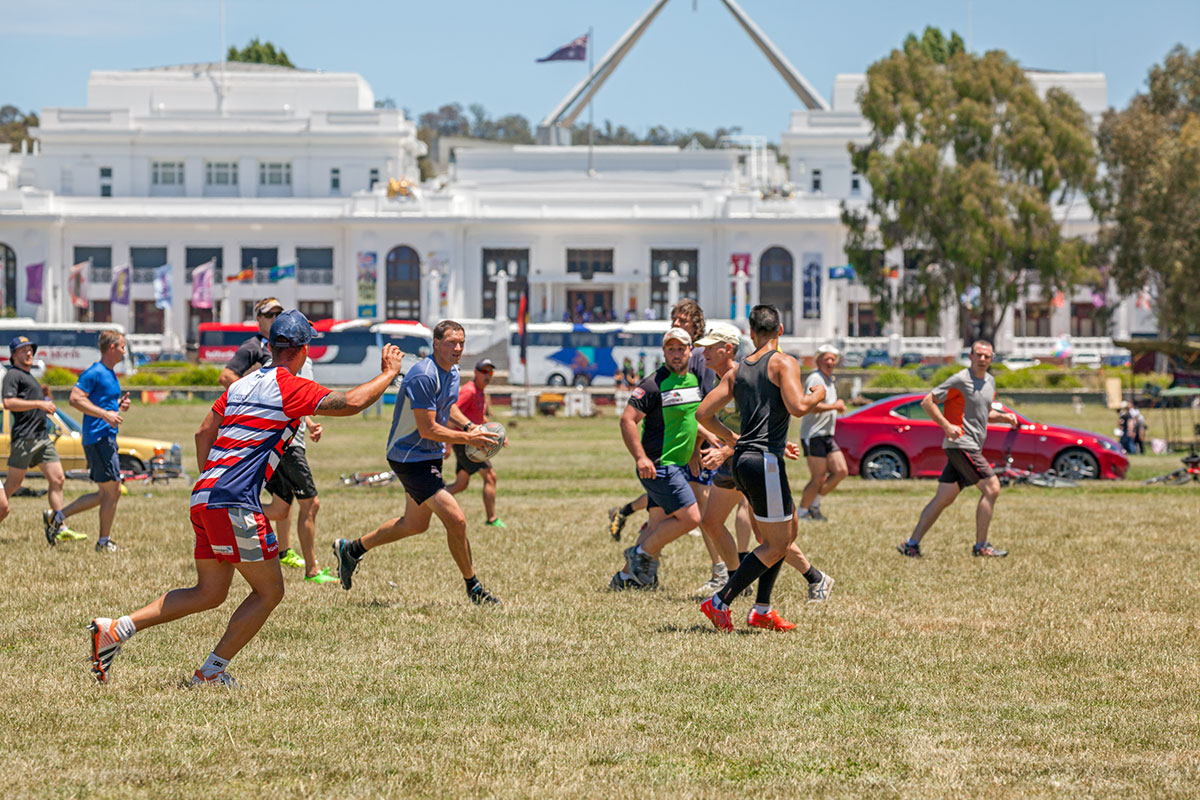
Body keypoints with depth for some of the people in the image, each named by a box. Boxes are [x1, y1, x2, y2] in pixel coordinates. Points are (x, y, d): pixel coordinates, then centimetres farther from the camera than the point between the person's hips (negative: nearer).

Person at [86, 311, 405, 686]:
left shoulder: (242, 385, 18)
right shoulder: (292, 387, -6)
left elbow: (203, 433, 22)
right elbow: (350, 403, -14)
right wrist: (389, 374, 1)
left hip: (204, 497, 9)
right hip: (235, 504, -9)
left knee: (210, 592, 16)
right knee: (269, 591, 4)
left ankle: (115, 629, 8)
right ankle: (212, 672, 3)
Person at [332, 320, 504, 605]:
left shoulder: (452, 372, 5)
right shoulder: (423, 376, -25)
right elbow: (428, 430, -26)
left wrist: (470, 426, 4)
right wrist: (468, 439, -22)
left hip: (430, 457, 10)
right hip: (410, 458, -10)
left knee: (416, 524, 22)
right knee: (456, 520, -14)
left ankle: (351, 549, 38)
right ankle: (473, 589, 0)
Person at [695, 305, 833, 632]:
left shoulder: (737, 370, 14)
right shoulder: (783, 363, -6)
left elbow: (703, 413, 13)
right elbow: (797, 407, -20)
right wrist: (817, 395, 1)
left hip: (742, 459, 8)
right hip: (765, 460, -8)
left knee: (788, 531, 19)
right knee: (776, 545, -2)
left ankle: (762, 610, 16)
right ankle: (720, 603, -6)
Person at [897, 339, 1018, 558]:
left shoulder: (990, 382, 15)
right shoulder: (960, 380, -11)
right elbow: (927, 402, -10)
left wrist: (1004, 417, 10)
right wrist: (947, 426, -20)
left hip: (973, 447, 9)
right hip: (961, 444, -9)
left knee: (944, 499, 7)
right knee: (991, 488, -11)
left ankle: (912, 544, 9)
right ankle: (981, 546, -5)